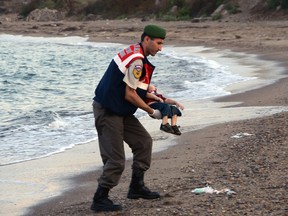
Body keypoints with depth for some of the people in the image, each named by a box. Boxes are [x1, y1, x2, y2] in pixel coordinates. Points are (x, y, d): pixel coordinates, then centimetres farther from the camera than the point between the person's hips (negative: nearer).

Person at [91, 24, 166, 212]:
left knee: (143, 141, 14)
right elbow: (130, 95, -20)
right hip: (107, 112, -10)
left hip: (120, 110, 10)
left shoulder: (135, 53, 10)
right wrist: (151, 111, -8)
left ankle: (136, 187, 23)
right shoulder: (137, 61, -21)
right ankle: (100, 200, 4)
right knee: (116, 160, -7)